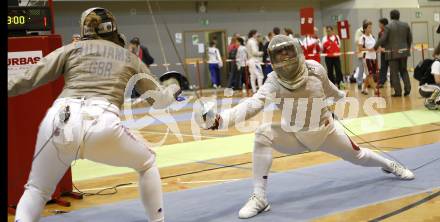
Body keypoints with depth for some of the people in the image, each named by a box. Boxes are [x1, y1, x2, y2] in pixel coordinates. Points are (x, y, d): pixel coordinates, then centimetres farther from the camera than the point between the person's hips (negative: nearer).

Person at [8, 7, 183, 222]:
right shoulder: (129, 57, 26)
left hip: (60, 122, 1)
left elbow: (27, 79, 14)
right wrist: (174, 88, 56)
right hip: (102, 126, 0)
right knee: (147, 163, 28)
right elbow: (159, 99, 36)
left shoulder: (73, 48, 22)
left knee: (37, 190, 23)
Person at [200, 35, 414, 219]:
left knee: (358, 156, 15)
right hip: (295, 135, -1)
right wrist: (220, 119, -62)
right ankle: (259, 197, -21)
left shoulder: (315, 69, -22)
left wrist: (341, 96, 24)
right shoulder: (274, 82, -28)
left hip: (325, 130, 2)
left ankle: (390, 165, 51)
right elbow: (252, 104, -45)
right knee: (262, 134, -28)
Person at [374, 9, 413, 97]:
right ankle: (407, 88, 6)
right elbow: (410, 38, 9)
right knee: (404, 70, 17)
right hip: (404, 51, 4)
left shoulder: (388, 27, -10)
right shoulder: (405, 25, 5)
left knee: (394, 73, 2)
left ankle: (398, 91, 1)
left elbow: (382, 39, -13)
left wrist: (375, 47, 0)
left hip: (393, 53, -4)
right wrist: (408, 47, 25)